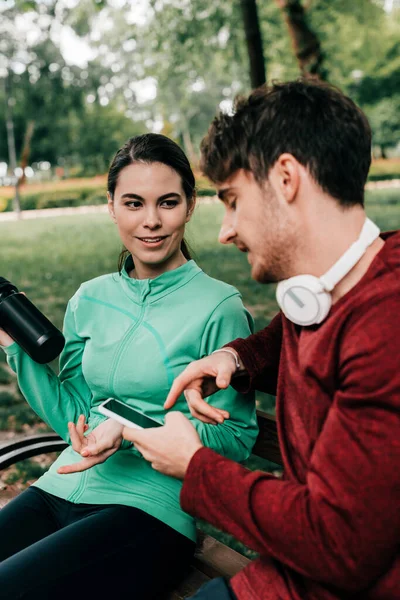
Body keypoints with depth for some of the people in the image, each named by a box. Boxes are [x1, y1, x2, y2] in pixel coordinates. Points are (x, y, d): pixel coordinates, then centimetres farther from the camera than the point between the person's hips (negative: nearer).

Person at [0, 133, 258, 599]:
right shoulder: (89, 299, 9)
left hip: (153, 508, -5)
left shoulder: (219, 307, -8)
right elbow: (70, 417, 11)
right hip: (61, 489, 5)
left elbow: (236, 438, -7)